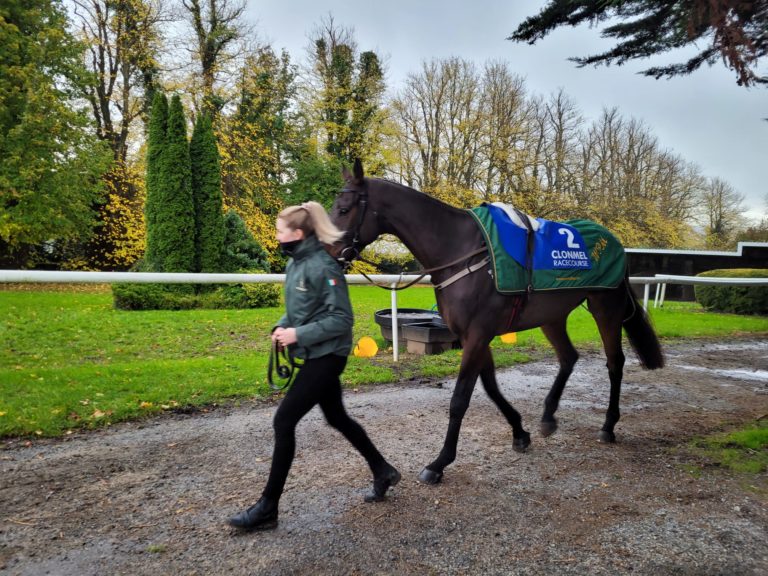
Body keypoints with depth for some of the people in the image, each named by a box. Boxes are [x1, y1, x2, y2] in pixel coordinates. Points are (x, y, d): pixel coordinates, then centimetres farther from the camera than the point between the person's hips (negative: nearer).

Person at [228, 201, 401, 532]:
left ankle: (268, 508, 8)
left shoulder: (323, 266, -20)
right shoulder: (295, 264, 7)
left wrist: (297, 334, -23)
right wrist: (282, 327, 0)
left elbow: (342, 320, -20)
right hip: (315, 355, 10)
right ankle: (383, 471, 37)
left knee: (283, 422, -6)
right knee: (337, 419, 19)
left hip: (327, 356, -10)